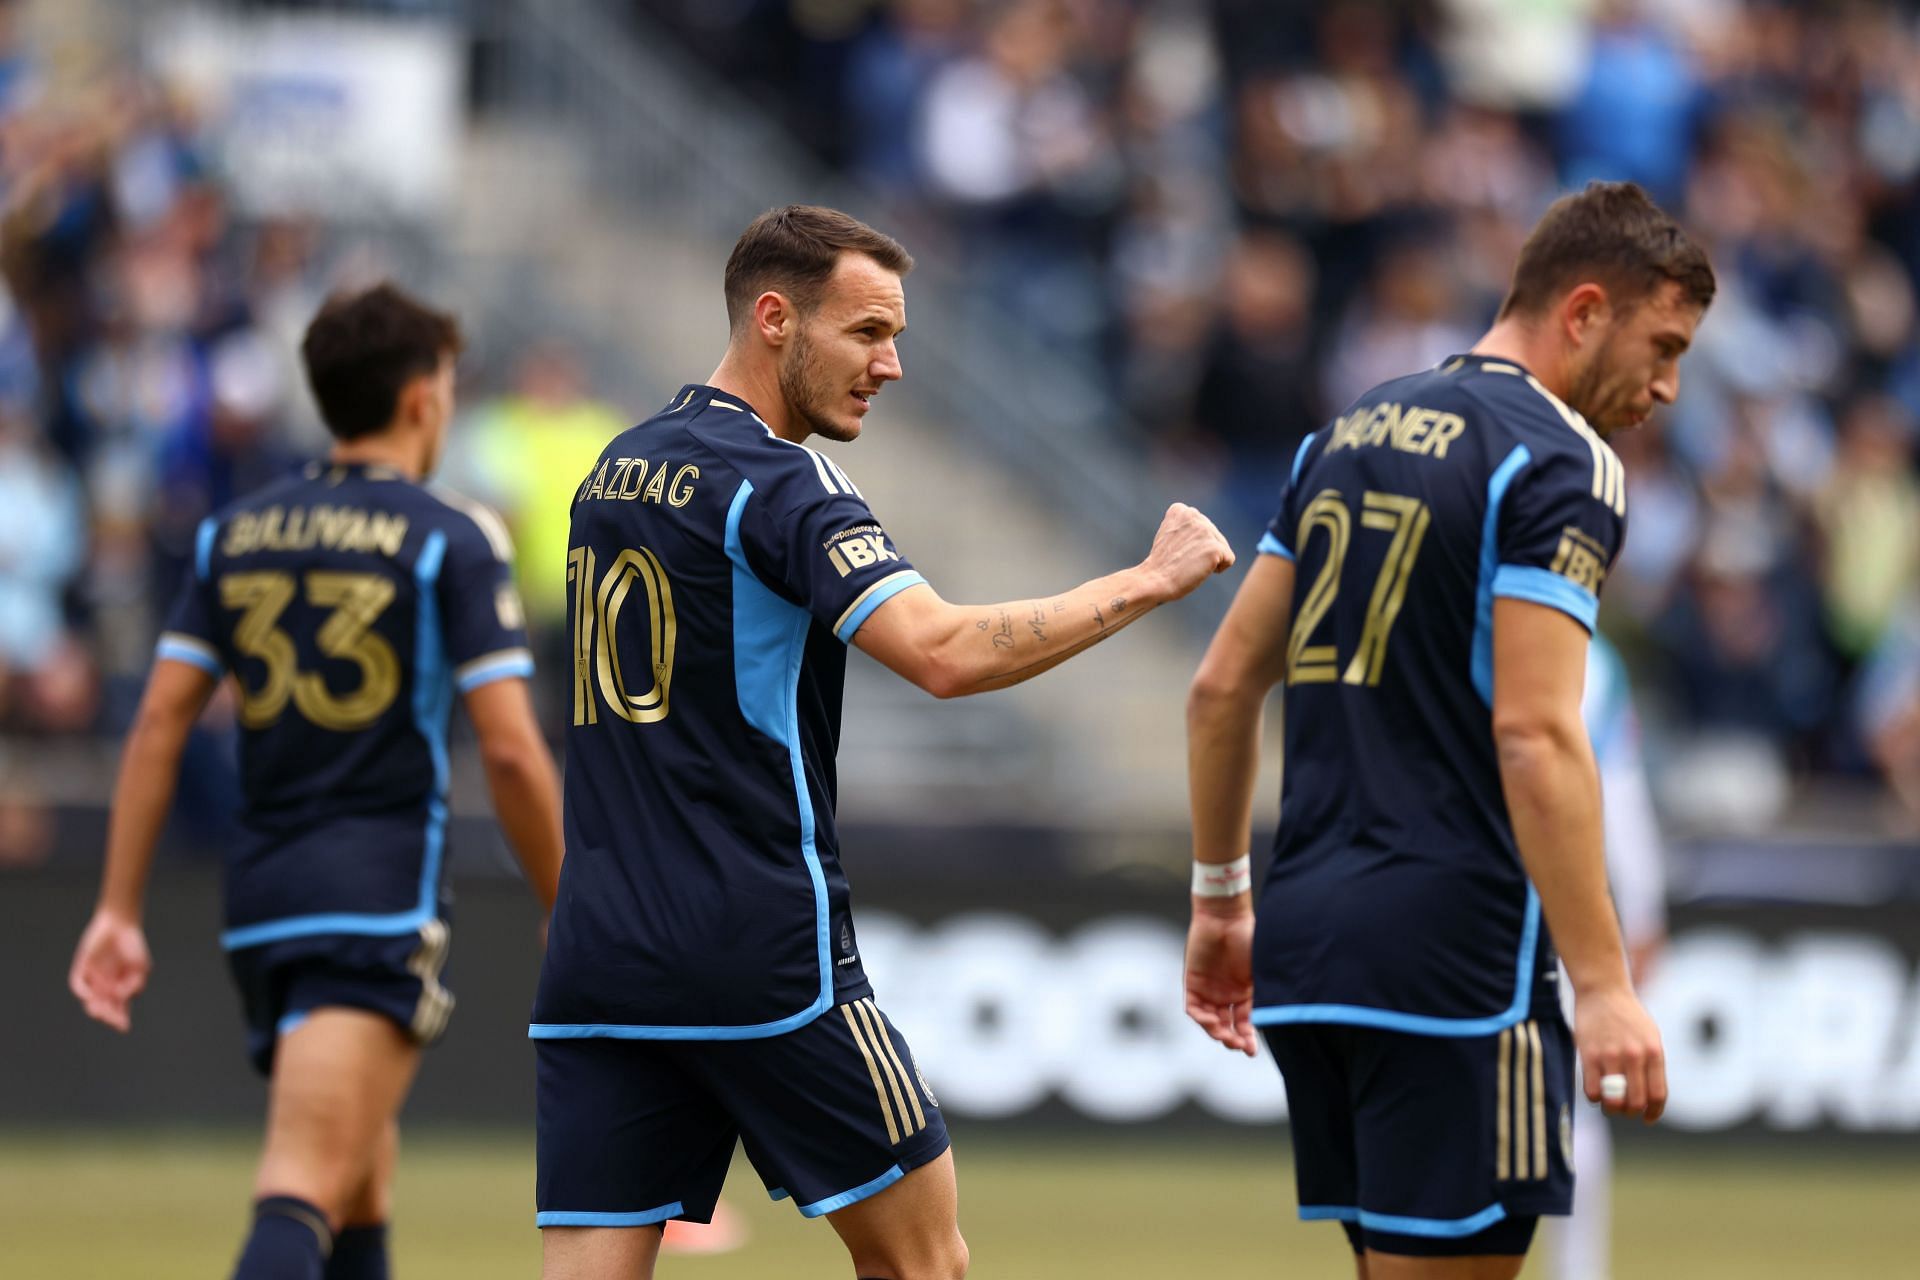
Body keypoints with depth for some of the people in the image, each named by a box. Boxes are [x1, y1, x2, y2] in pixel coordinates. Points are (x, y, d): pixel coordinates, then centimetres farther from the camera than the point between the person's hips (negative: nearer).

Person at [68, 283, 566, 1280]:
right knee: (304, 1194, -17)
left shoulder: (231, 535, 11)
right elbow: (510, 751, -8)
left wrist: (118, 911, 9)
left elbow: (158, 729, 7)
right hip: (378, 896, -6)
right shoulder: (452, 542, -4)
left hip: (257, 898, 6)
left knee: (362, 1179, 22)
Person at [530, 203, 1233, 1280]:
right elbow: (945, 654, -23)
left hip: (595, 951, 7)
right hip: (764, 952, -7)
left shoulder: (618, 467, 15)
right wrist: (1147, 583, -16)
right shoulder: (782, 483, -10)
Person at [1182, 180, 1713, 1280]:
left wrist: (1221, 897, 27)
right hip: (1452, 959, -8)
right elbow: (1534, 734, -18)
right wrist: (1602, 986, -19)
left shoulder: (1352, 434, 17)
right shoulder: (1561, 461, -8)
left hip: (1303, 941, 8)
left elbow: (1225, 683, 19)